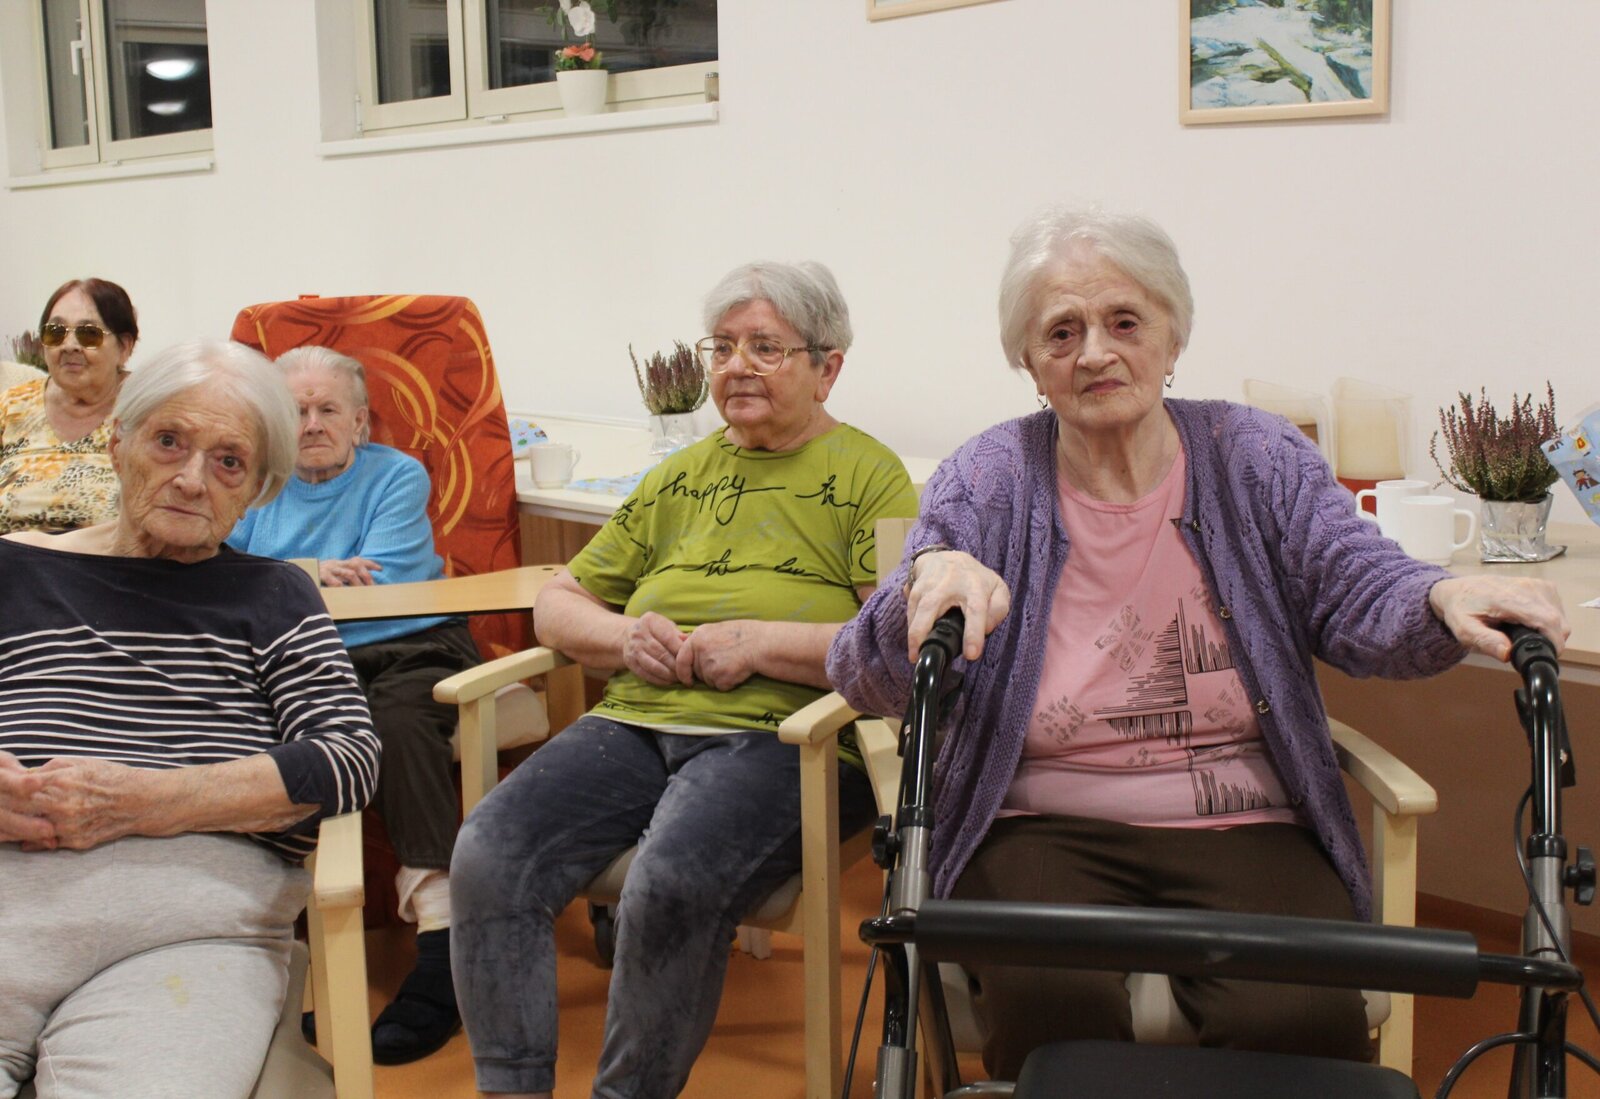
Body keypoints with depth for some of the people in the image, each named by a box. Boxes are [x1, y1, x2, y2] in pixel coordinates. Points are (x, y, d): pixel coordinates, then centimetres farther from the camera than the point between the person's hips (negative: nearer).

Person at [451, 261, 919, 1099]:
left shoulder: (869, 476, 6)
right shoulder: (680, 478, 24)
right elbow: (557, 605, 26)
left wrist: (757, 641, -11)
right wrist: (623, 637, 3)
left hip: (777, 736, -5)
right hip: (637, 719, 5)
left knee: (670, 885, -33)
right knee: (487, 855, -21)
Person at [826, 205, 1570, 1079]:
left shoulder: (1255, 459, 8)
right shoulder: (986, 482, 4)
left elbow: (1357, 593, -4)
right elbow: (867, 682, -5)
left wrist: (1443, 600, -28)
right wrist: (929, 575, -27)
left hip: (1244, 831, 2)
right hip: (1042, 832, -1)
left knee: (1303, 1015, -27)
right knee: (1052, 999, -32)